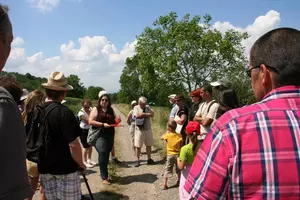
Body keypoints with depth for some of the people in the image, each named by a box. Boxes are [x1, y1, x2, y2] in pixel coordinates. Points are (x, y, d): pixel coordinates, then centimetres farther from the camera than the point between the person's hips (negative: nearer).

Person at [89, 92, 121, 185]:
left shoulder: (111, 110, 15)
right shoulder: (96, 109, 1)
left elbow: (114, 121, 25)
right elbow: (90, 121, -9)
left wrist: (117, 120, 1)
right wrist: (103, 124, -17)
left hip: (110, 135, 5)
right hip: (99, 135, -5)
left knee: (106, 155, 9)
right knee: (102, 153, -17)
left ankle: (104, 174, 23)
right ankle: (104, 177, -10)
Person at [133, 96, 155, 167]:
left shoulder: (148, 107, 8)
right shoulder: (136, 107, -2)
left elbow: (152, 114, -4)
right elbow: (137, 116, -19)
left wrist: (143, 114, -13)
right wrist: (147, 114, -10)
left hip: (148, 129, 4)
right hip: (139, 129, -3)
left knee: (149, 145, 10)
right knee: (138, 146, 1)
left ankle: (149, 159, 22)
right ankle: (138, 161, 11)